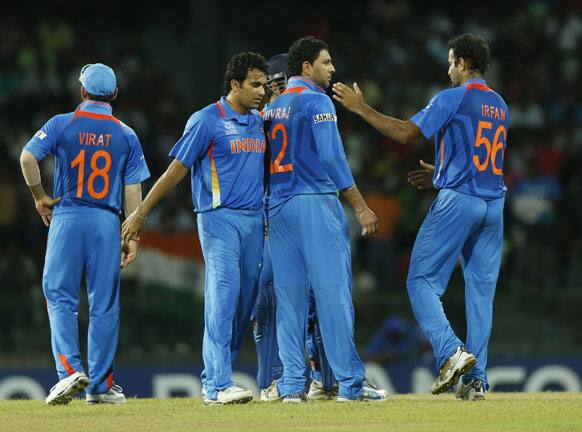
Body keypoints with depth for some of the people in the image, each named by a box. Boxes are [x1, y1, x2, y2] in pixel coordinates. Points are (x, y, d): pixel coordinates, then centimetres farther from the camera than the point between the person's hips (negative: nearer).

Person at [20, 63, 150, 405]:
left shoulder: (62, 124, 1)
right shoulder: (126, 135, 6)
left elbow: (28, 156, -12)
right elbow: (133, 189, 3)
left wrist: (40, 196, 1)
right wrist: (133, 235, 6)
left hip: (67, 217, -1)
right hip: (107, 222, 1)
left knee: (60, 297, 1)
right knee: (104, 303, 5)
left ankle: (70, 368, -17)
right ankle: (101, 385, 8)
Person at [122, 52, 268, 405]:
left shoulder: (259, 122, 14)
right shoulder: (207, 120, -6)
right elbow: (176, 170, -6)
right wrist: (141, 214, -8)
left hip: (254, 220, 7)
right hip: (220, 218, -7)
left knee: (246, 300, 6)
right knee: (223, 295, -16)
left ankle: (212, 380, 15)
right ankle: (218, 386, -21)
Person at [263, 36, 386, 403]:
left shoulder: (272, 108, 16)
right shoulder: (316, 100, -6)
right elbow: (331, 157, -15)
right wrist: (361, 207, -15)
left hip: (277, 206, 7)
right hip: (316, 204, -7)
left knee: (290, 296, 6)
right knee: (332, 292, -7)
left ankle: (292, 384, 2)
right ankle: (350, 383, -8)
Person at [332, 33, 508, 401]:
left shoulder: (453, 98, -7)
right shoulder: (500, 106, 16)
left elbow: (406, 132, -11)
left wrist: (361, 108, -3)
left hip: (457, 202, -7)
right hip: (493, 205, 7)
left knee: (422, 281, -1)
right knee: (482, 289, 7)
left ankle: (451, 351, -20)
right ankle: (476, 378, 3)